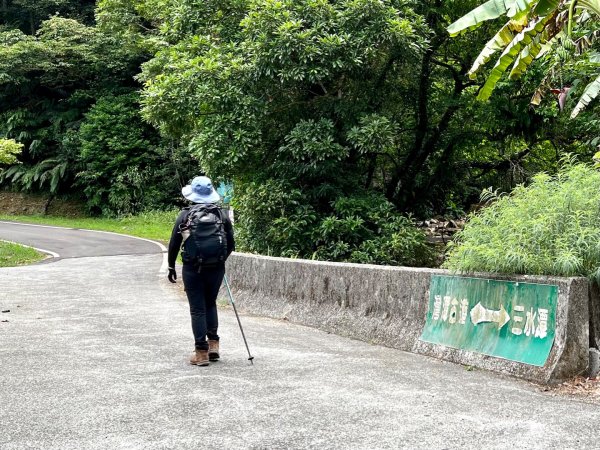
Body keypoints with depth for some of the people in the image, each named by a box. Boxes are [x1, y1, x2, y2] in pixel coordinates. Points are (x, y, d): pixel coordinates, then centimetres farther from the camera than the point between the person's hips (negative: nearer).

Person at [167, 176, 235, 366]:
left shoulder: (185, 215, -2)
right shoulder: (222, 215, 3)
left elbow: (174, 244, 0)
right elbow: (231, 244, 7)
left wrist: (171, 267, 13)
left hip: (192, 270, -2)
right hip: (216, 269, 2)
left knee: (197, 309, 5)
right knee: (210, 304, 21)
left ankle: (201, 352, 5)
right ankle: (213, 344, 14)